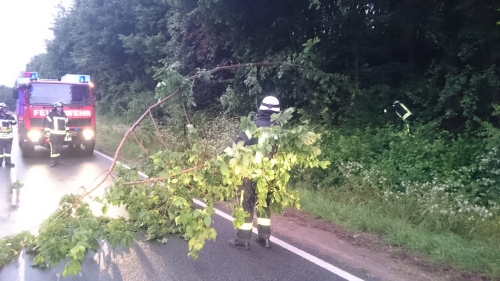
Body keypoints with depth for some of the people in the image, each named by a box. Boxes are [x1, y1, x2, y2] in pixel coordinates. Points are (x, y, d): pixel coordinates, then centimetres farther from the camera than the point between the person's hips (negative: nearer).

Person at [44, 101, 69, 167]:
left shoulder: (64, 115, 14)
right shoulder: (51, 114, -4)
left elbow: (66, 124, 22)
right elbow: (47, 123, -6)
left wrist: (67, 131, 19)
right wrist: (47, 132, -10)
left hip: (62, 134, 6)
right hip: (54, 134, -6)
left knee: (60, 148, 10)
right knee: (54, 148, -10)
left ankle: (57, 160, 20)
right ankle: (53, 161, -7)